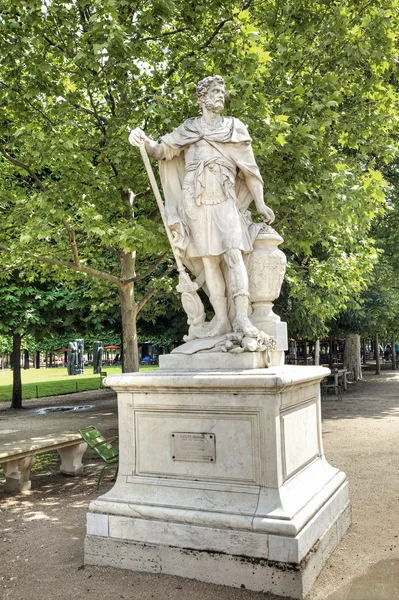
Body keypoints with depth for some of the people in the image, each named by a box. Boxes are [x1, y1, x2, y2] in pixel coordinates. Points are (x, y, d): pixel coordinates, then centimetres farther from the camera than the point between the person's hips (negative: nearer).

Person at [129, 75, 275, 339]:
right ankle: (222, 318, -2)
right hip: (195, 201, 1)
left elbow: (248, 168, 14)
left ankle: (241, 316, -20)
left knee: (233, 252, -17)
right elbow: (163, 149, 8)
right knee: (207, 258, -4)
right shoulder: (188, 129, 17)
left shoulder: (235, 127, 16)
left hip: (225, 200, -1)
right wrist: (145, 141, -15)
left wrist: (260, 203, 8)